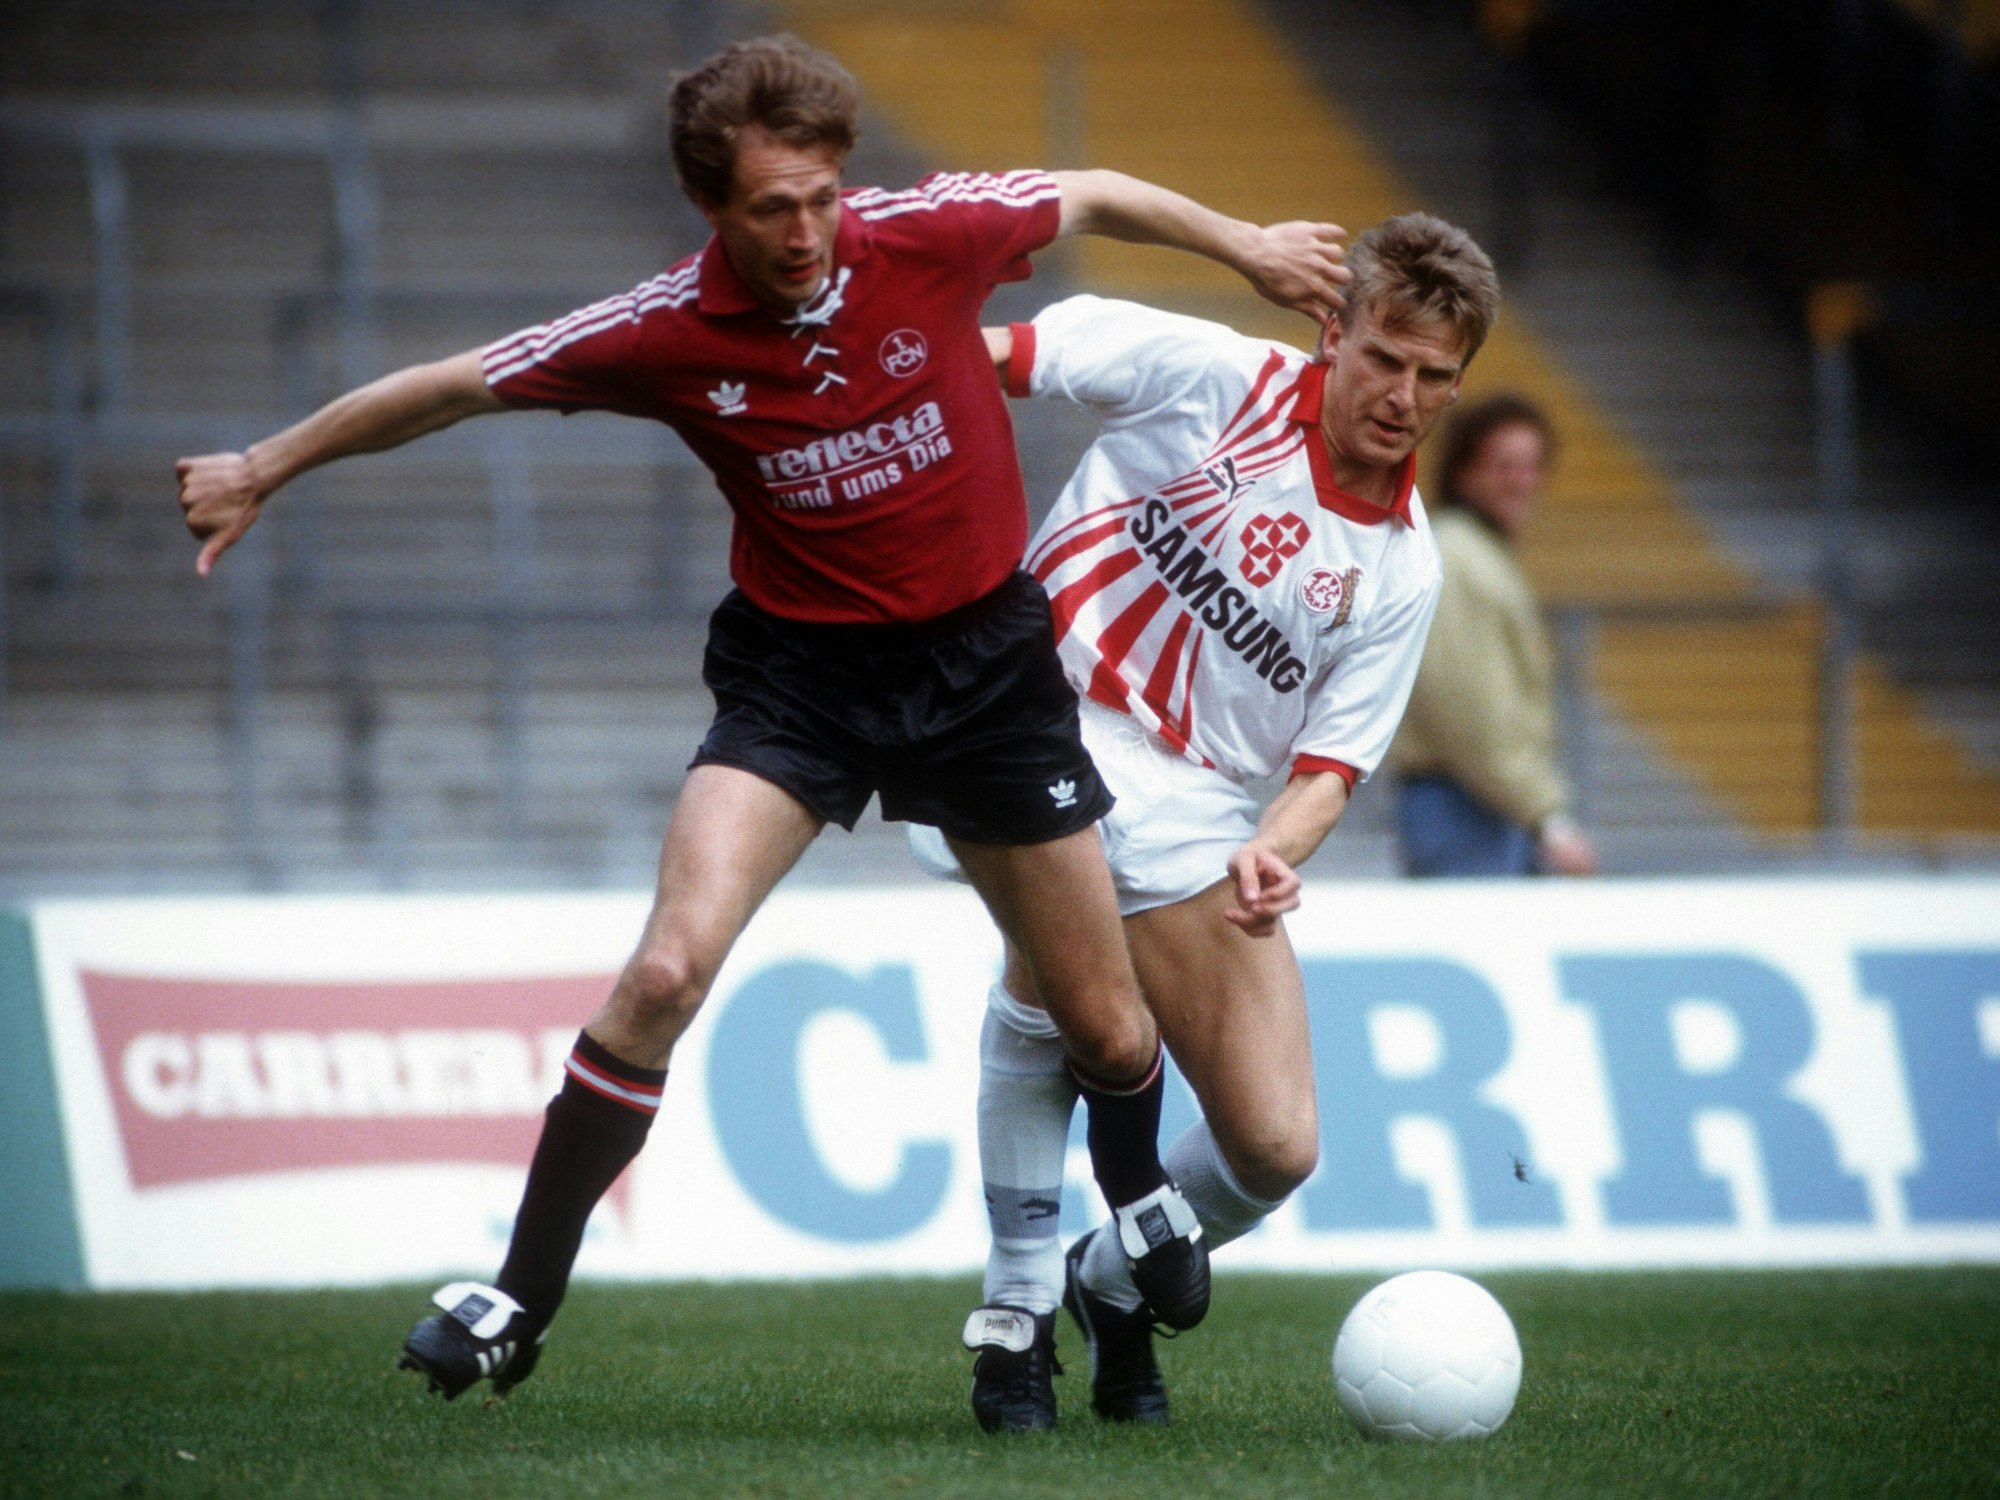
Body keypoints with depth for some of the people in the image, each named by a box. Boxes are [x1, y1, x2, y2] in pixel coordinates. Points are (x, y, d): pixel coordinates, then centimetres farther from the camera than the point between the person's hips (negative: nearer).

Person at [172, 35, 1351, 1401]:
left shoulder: (929, 236, -17)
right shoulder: (665, 336, -17)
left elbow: (1094, 199, 5)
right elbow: (459, 387, -4)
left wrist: (1244, 248, 13)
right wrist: (262, 471, 3)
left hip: (985, 657, 1)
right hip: (799, 665, -1)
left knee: (1107, 1029, 8)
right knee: (668, 968, -23)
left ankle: (1142, 1200, 44)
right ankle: (519, 1301, -12)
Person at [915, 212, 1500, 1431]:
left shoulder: (1403, 569, 6)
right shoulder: (1213, 378, -5)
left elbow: (1331, 766, 3)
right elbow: (986, 355, 1)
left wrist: (1270, 853, -17)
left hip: (1200, 808, 4)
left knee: (1278, 1147, -4)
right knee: (1057, 949, -35)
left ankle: (1115, 1285, 31)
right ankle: (1018, 1309, -17)